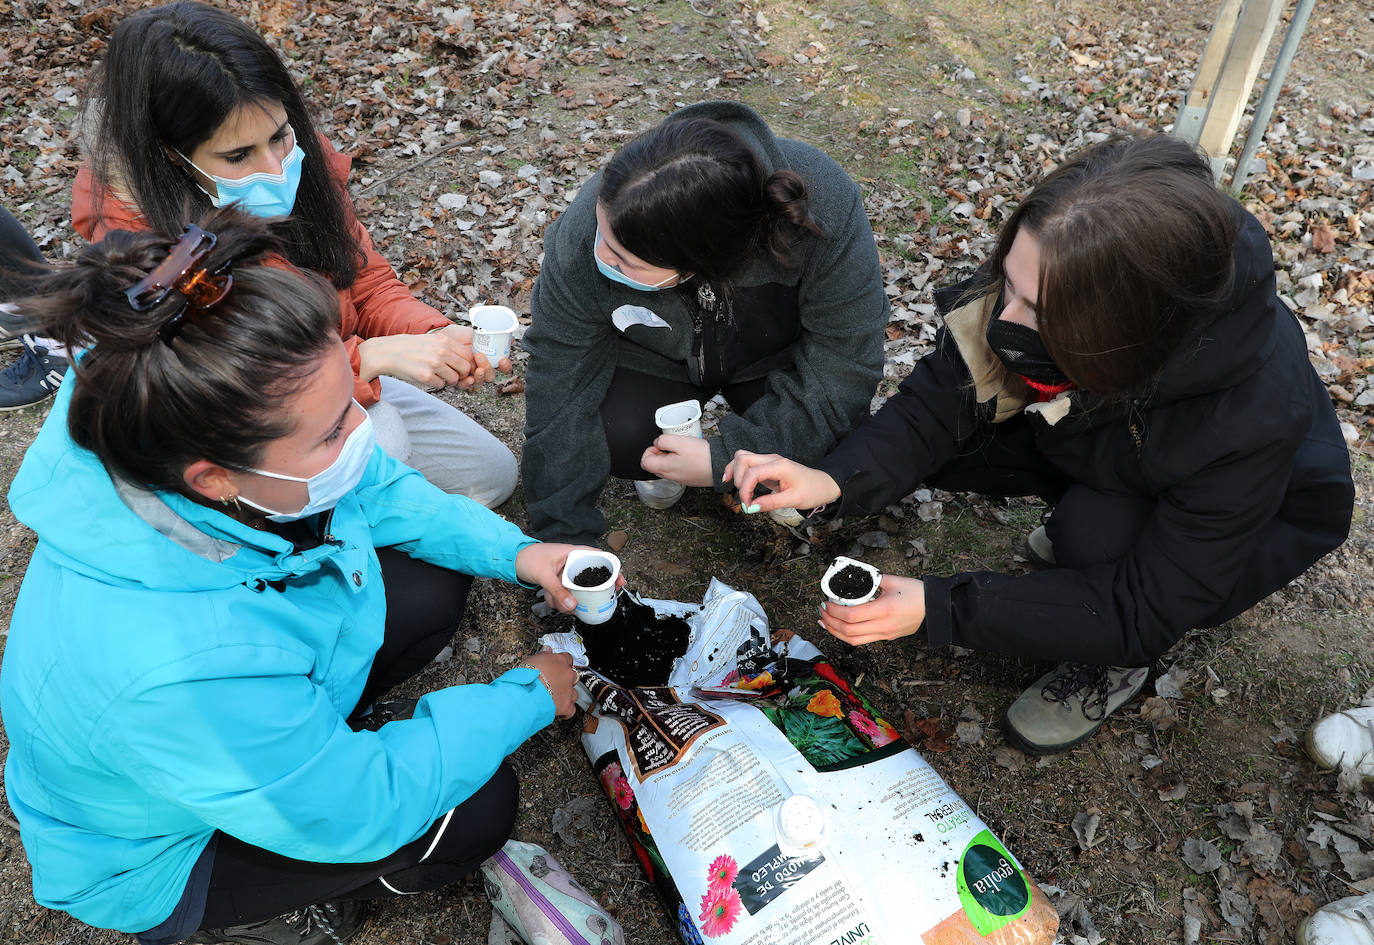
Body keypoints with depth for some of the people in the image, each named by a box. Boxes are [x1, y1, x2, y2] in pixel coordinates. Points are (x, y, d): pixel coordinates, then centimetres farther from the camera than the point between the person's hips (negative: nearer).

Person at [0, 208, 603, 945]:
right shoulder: (171, 671, -47)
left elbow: (376, 490, -4)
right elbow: (356, 811, -31)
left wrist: (513, 552, -15)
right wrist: (524, 698, -21)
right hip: (158, 855, -6)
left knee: (435, 584, -1)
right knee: (474, 809, -13)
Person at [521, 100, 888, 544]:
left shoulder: (825, 207, -39)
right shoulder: (583, 234, -33)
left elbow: (845, 365, -29)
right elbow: (560, 379, -22)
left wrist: (726, 458, -34)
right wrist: (565, 533, -20)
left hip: (778, 352, 0)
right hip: (659, 355, 1)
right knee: (616, 442, -26)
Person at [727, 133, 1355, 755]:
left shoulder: (1253, 415, -41)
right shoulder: (1040, 280, -31)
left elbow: (1148, 608, -33)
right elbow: (940, 399, -21)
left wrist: (941, 608, -38)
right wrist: (836, 480, -39)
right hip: (1099, 444, 5)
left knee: (1099, 529, -35)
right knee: (935, 442, -14)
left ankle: (1117, 665, -2)